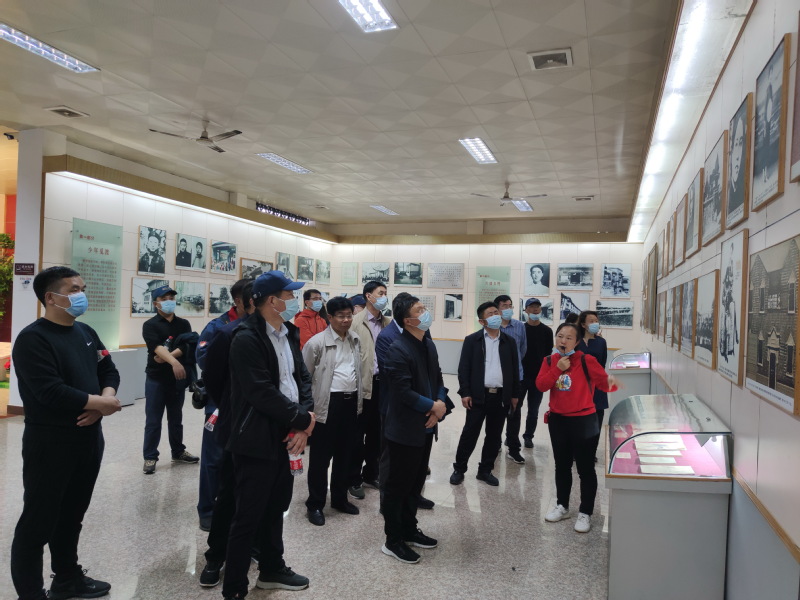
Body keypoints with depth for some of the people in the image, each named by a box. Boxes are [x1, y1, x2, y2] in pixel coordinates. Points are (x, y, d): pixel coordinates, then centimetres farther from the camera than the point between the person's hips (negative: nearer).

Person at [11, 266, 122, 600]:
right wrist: (99, 403, -15)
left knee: (72, 514, 20)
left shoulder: (85, 332, 10)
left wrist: (104, 400, -11)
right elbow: (51, 391, -24)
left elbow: (109, 370, 10)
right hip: (50, 442, -7)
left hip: (89, 437, 8)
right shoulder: (33, 339, -14)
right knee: (38, 522, 4)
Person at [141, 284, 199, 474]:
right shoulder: (150, 325, -5)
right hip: (156, 379, -3)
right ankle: (150, 457, 11)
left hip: (177, 378, 3)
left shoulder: (183, 324, 6)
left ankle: (178, 452, 27)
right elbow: (157, 347, -22)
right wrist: (174, 361, -38)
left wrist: (167, 357, -21)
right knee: (153, 421, 1)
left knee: (176, 419, 15)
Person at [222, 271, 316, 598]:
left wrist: (303, 424, -8)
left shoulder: (288, 334, 9)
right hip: (256, 441, -8)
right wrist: (303, 419, -13)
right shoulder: (246, 338, -17)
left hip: (286, 437, 8)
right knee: (248, 517, 4)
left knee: (275, 508, 21)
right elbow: (262, 393, -24)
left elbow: (302, 378, 7)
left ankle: (271, 569, 39)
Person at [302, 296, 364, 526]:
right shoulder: (317, 342, -10)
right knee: (321, 456, 4)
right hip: (328, 403, -6)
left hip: (351, 402, 6)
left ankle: (339, 498, 32)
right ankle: (315, 504, 19)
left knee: (345, 454, 16)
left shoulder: (356, 340, 8)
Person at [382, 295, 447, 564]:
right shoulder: (398, 349, -20)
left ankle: (409, 530, 35)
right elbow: (404, 392, -24)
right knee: (398, 485, 6)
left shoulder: (429, 345, 8)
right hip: (404, 429, -8)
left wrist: (440, 405, -7)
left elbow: (438, 380, 12)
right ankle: (393, 541, 20)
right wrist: (433, 407, -14)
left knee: (416, 482, 19)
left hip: (425, 427, 8)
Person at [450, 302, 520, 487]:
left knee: (494, 436, 10)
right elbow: (464, 368, -4)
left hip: (501, 396, 3)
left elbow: (515, 369, 11)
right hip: (478, 395, -3)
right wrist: (465, 392, -10)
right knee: (470, 434, 2)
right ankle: (459, 469, 16)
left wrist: (515, 394, 8)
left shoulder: (509, 342, 9)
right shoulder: (472, 340, -1)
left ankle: (485, 470, 23)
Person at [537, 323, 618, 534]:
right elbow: (540, 386, -9)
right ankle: (562, 506, 34)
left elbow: (603, 381, -14)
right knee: (562, 466, 18)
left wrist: (611, 382, -36)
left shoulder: (586, 360, -12)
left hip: (583, 421, -4)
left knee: (585, 468, 3)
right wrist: (557, 369, -20)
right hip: (557, 420, 5)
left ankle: (585, 513, 18)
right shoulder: (549, 361, 1)